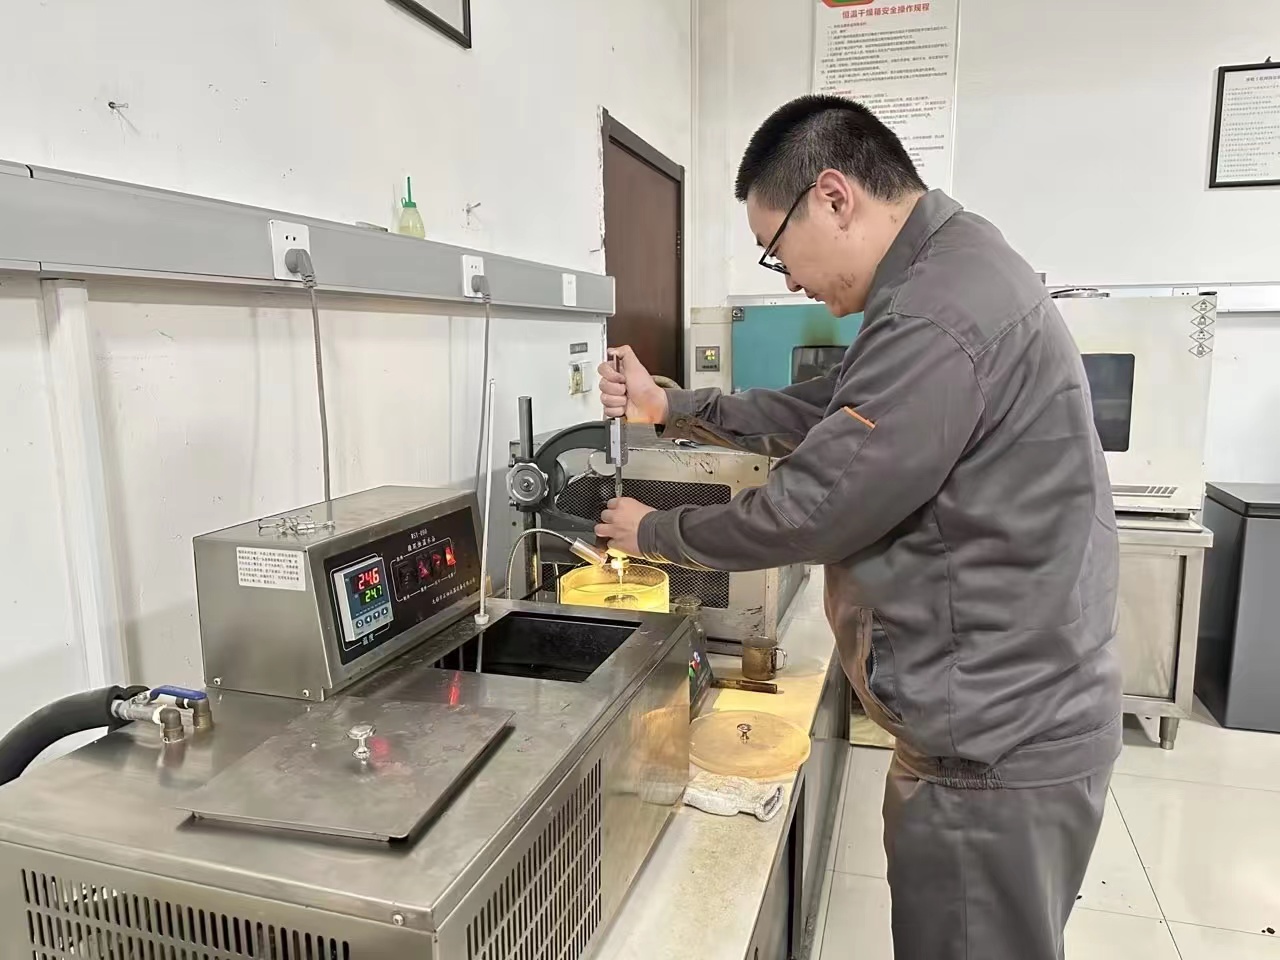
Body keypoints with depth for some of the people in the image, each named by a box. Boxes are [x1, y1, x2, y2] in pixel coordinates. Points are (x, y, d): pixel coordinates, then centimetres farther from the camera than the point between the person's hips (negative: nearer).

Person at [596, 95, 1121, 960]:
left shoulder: (938, 319, -26)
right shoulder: (950, 275, 9)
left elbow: (806, 508, -23)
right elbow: (823, 412, 16)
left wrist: (653, 533, -6)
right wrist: (671, 408, 11)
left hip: (995, 745, -10)